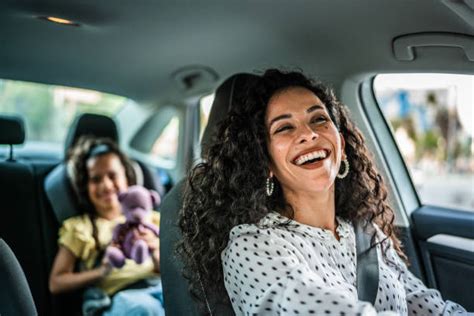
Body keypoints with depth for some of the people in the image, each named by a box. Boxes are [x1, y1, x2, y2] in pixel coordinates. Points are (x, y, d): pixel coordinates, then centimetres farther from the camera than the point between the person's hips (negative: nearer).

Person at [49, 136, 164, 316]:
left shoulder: (149, 218, 24)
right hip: (115, 297, -1)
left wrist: (156, 256, -4)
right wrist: (102, 272, -3)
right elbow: (56, 283, 11)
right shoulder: (79, 227, 20)